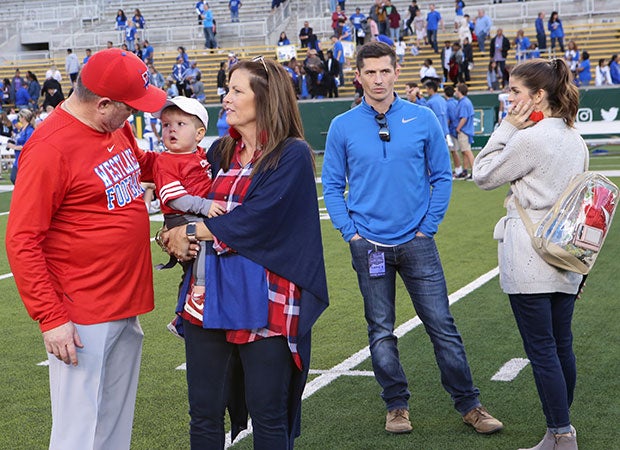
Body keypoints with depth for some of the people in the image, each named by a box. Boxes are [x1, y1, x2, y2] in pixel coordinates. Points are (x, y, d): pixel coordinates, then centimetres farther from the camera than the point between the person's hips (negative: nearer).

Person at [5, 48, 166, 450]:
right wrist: (50, 318, -19)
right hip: (82, 319, -8)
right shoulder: (50, 148, -17)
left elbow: (144, 165, 28)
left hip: (129, 307, 8)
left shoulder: (118, 129, 6)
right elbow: (22, 242, -16)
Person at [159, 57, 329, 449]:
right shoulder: (221, 152, 14)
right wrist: (177, 237, -4)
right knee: (204, 413, 9)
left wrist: (190, 233, -7)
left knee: (268, 415, 4)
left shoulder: (292, 154, -6)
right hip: (210, 294, 6)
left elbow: (254, 220, -16)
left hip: (264, 301, -6)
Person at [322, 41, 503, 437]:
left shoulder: (422, 120, -1)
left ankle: (469, 404, 13)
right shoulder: (342, 127, 0)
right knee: (381, 332, 8)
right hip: (369, 245, 1)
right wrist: (350, 232, -3)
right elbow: (332, 186, 6)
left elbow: (442, 176, 5)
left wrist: (429, 226, -1)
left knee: (443, 326, 1)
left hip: (417, 241, 0)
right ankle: (397, 405, 22)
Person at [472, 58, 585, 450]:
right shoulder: (575, 140, 11)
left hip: (529, 263, -8)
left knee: (541, 350, -2)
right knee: (562, 345, 13)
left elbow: (483, 175, -4)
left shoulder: (530, 139, -15)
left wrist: (507, 128, -4)